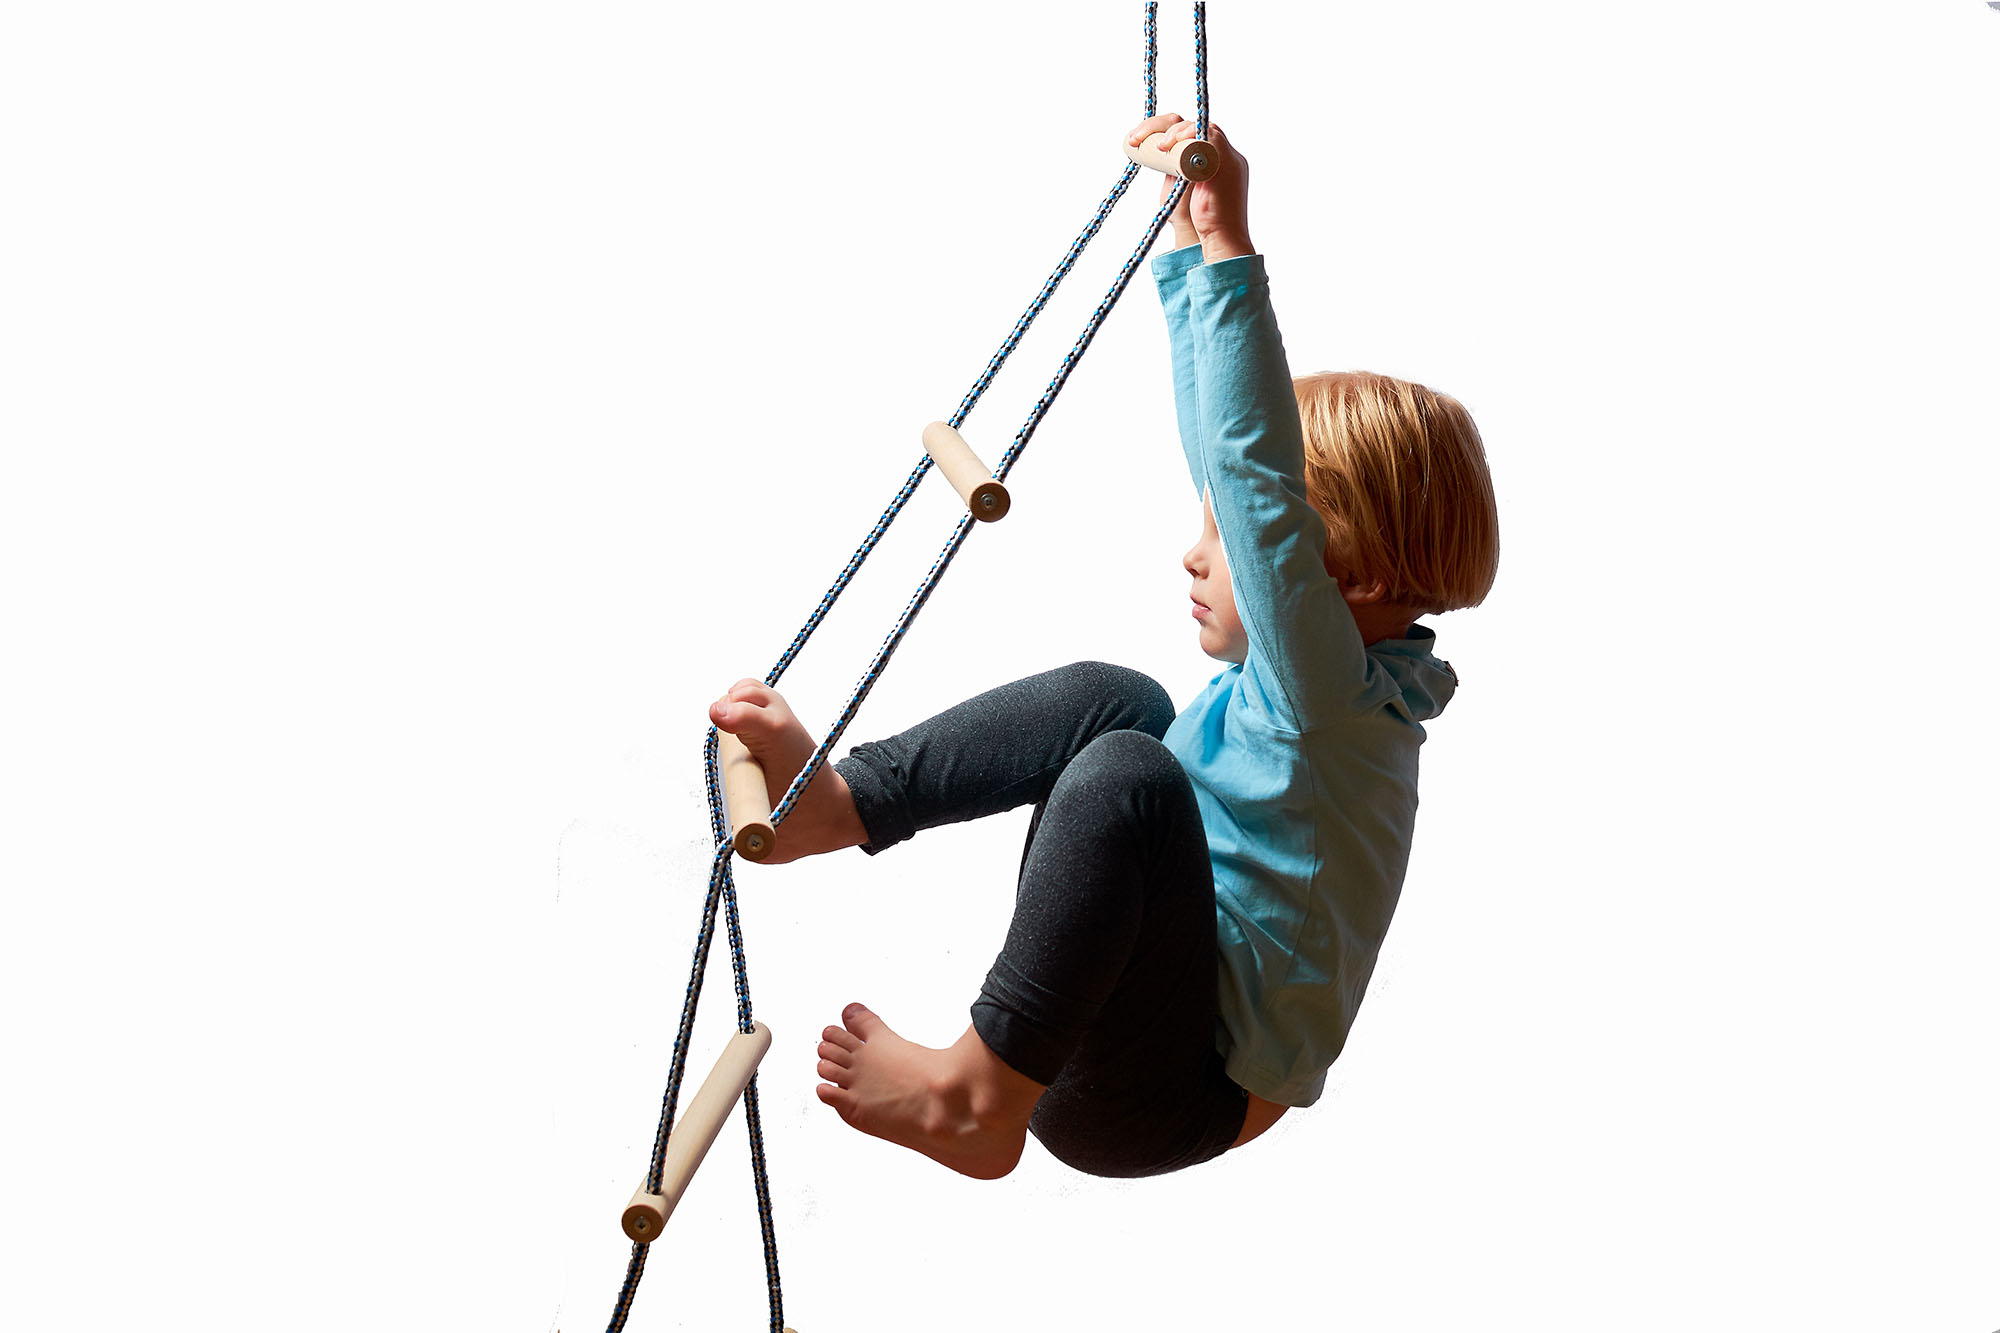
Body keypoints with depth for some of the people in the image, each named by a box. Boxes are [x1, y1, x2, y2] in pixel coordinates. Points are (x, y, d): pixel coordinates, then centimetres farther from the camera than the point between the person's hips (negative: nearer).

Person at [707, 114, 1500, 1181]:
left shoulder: (1331, 695, -21)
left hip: (1165, 1101, -10)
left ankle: (980, 1097, -26)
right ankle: (836, 801, 0)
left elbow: (1260, 483, -35)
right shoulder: (1333, 675, 5)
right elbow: (1224, 437, 10)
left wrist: (1229, 252, -35)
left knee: (1129, 773, -33)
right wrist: (1188, 242, 11)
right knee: (1115, 702, 11)